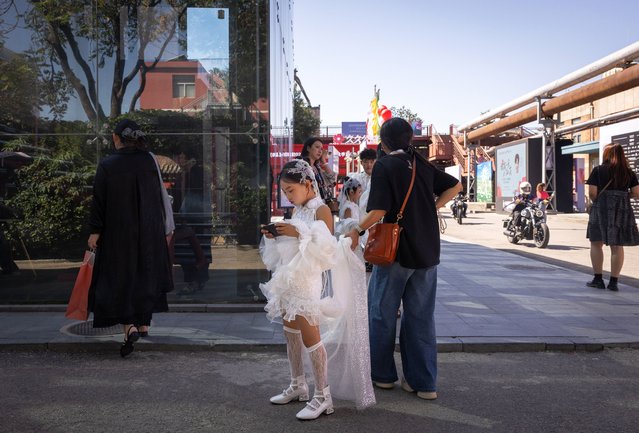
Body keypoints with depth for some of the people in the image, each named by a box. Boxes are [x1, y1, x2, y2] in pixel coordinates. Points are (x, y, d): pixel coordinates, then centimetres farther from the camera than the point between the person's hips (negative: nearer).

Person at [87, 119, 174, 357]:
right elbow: (159, 196, 4)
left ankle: (129, 326, -12)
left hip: (118, 231, -3)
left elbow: (99, 200, -10)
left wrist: (95, 231, -3)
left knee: (119, 277, 4)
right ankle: (144, 324, 24)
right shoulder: (149, 161, -1)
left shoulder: (107, 165, -10)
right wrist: (162, 226, 14)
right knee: (146, 275, 16)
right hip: (149, 229, 3)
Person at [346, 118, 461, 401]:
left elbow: (379, 210, -17)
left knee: (382, 313, 11)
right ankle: (423, 383, 15)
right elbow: (454, 186, 19)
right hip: (427, 253, 6)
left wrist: (357, 231, -4)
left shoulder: (384, 166, -9)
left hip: (395, 251, -5)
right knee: (421, 317, 11)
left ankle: (382, 375, 22)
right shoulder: (423, 165, 8)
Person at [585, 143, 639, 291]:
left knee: (596, 243, 10)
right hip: (622, 211, 2)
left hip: (601, 209, -2)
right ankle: (614, 282, 8)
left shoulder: (598, 170, -2)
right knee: (617, 246, 5)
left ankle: (598, 279, 9)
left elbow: (592, 193, -8)